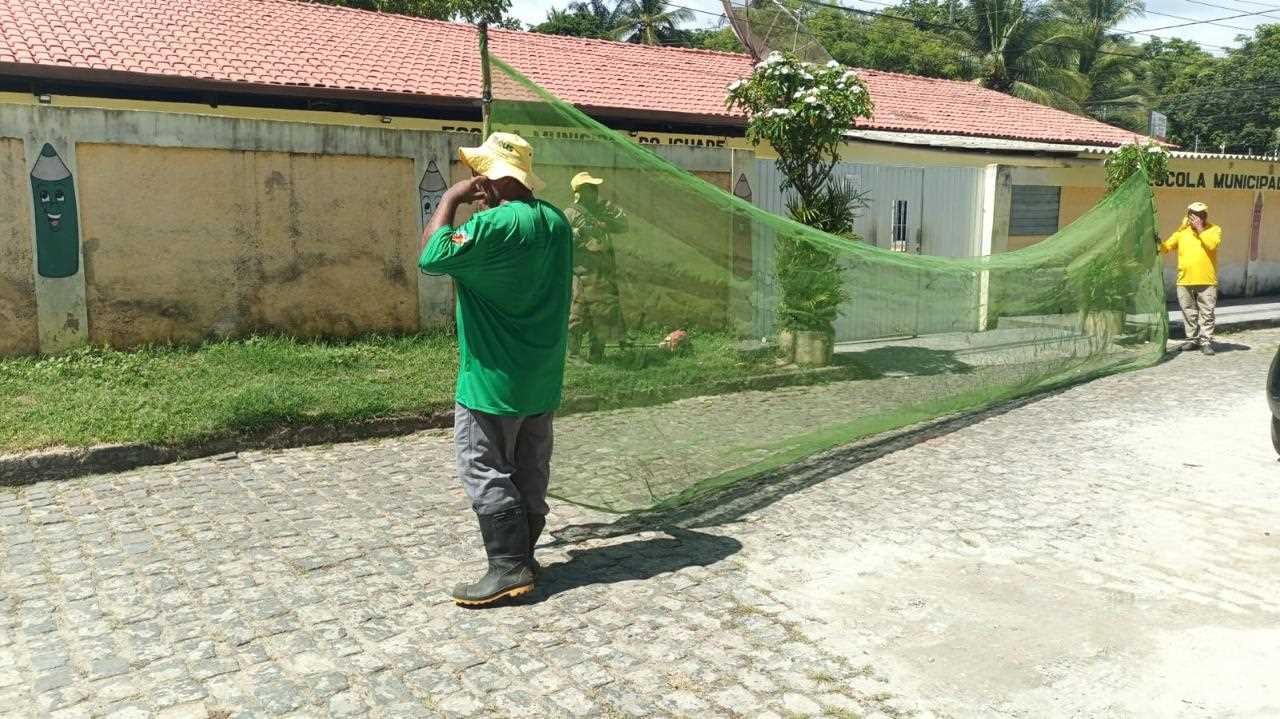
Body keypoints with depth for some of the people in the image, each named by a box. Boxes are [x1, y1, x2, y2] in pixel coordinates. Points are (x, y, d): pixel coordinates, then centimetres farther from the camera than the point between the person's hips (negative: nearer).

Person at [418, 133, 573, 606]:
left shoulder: (494, 225, -21)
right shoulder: (556, 220, 6)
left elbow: (432, 258, -16)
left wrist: (450, 200, -6)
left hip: (493, 377, -9)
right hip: (541, 377, 9)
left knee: (485, 473, 0)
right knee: (530, 472, 13)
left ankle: (509, 569, 2)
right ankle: (522, 557, 23)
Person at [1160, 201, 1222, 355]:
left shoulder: (1214, 230, 2)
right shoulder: (1182, 231, 10)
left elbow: (1212, 245, -16)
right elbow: (1166, 247, 8)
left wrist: (1200, 229, -15)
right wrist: (1158, 244, -11)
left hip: (1207, 281, -3)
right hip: (1184, 281, 3)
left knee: (1206, 313, -1)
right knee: (1189, 313, 10)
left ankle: (1206, 341, 3)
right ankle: (1193, 339, 19)